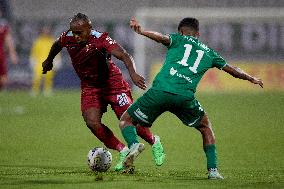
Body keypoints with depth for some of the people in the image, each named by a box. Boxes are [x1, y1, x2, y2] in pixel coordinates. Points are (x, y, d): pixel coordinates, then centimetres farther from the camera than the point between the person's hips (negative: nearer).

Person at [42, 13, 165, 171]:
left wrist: (133, 73, -54)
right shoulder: (68, 39, -13)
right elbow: (57, 46, 12)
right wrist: (49, 60, 31)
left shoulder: (101, 39, -28)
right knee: (92, 122, -16)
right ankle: (123, 151, 1)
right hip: (89, 86, 4)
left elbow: (124, 56, -36)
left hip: (112, 82, -4)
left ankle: (155, 142, 25)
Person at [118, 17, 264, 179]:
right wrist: (252, 79, 54)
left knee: (126, 120, 13)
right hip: (185, 97, 2)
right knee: (206, 127, 27)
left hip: (160, 91, -2)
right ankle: (213, 170, 15)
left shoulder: (178, 39, 20)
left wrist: (141, 31, -17)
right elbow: (232, 70, 38)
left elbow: (162, 38, -3)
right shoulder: (208, 52, 27)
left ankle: (134, 144, -19)